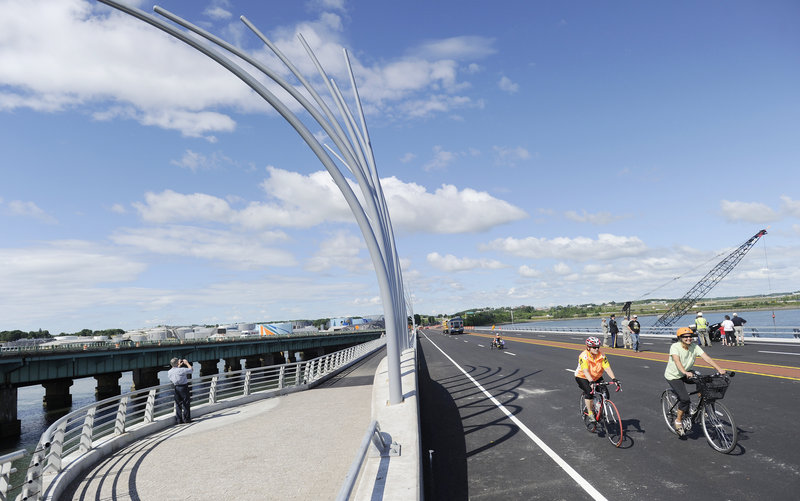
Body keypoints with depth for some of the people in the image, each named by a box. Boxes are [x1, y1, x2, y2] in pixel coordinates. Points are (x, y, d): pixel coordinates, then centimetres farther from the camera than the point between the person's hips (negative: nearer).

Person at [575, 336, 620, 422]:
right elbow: (585, 371, -36)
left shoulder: (601, 355, -13)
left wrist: (614, 379, -35)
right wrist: (591, 382, -50)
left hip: (597, 377, 5)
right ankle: (589, 412, -10)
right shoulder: (583, 356, -26)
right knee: (589, 392, -28)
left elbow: (607, 368, -21)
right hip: (582, 377, -4)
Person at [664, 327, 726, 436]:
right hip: (673, 376, -5)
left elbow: (706, 358, -20)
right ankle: (678, 420, 3)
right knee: (684, 398, -20)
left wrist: (719, 369, -34)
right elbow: (677, 361, -37)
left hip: (687, 373, 5)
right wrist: (685, 372, -54)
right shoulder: (675, 347, -23)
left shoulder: (695, 347, -10)